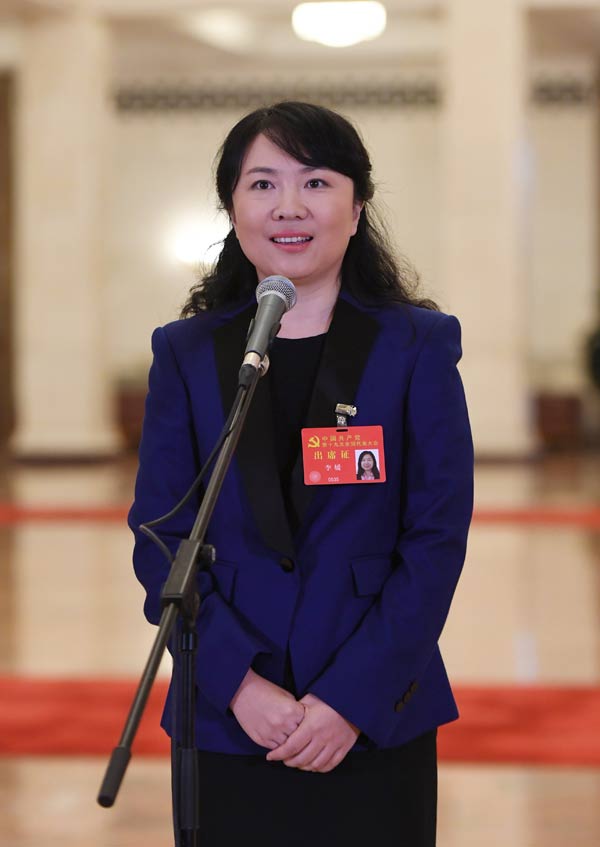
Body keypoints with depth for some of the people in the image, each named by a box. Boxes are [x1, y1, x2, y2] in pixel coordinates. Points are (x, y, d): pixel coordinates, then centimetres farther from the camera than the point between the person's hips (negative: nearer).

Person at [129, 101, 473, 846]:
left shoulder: (417, 347, 0)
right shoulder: (186, 353, 5)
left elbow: (438, 539, -4)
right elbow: (161, 541, 1)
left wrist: (352, 699, -13)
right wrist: (238, 683, -12)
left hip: (376, 721, -1)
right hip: (225, 722, 1)